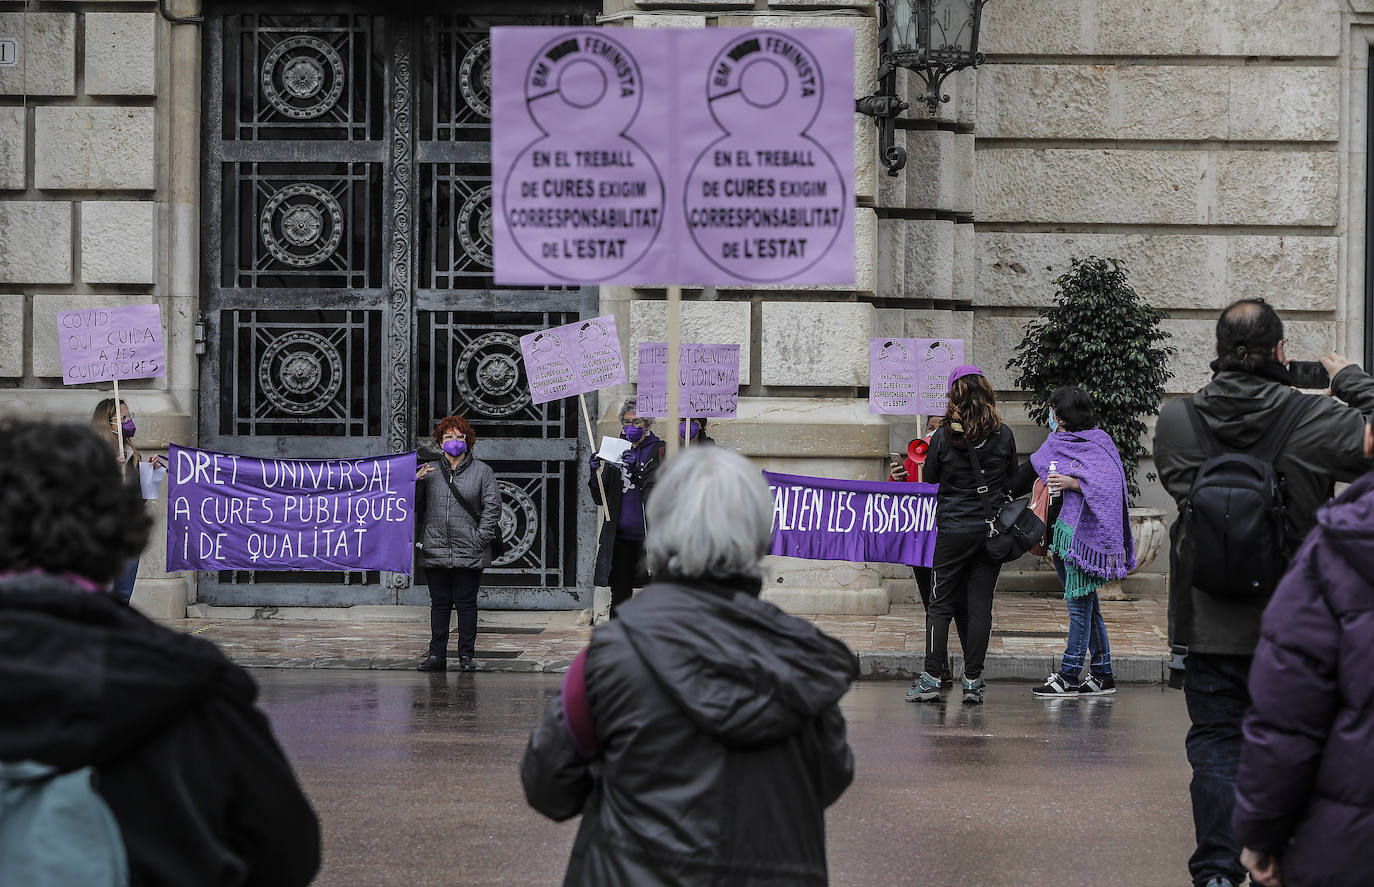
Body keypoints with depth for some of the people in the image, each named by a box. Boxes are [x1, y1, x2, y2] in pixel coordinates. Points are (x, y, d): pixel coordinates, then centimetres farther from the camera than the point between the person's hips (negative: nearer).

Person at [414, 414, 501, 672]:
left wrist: (480, 538, -7)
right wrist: (415, 483, -6)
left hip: (469, 552, -2)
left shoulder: (482, 472, 6)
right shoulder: (429, 472, 12)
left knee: (466, 603, 1)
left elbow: (492, 507, 2)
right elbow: (415, 506, 12)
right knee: (439, 603, 6)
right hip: (435, 551, 2)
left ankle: (466, 655, 8)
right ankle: (437, 654, 11)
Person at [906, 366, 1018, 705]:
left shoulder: (943, 437, -10)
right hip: (992, 530, 2)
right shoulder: (1003, 435, -3)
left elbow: (930, 480, 2)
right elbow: (1013, 480, 9)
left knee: (941, 604, 5)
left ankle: (930, 679, 2)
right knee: (981, 606, 5)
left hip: (954, 530, -2)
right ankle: (972, 681, 4)